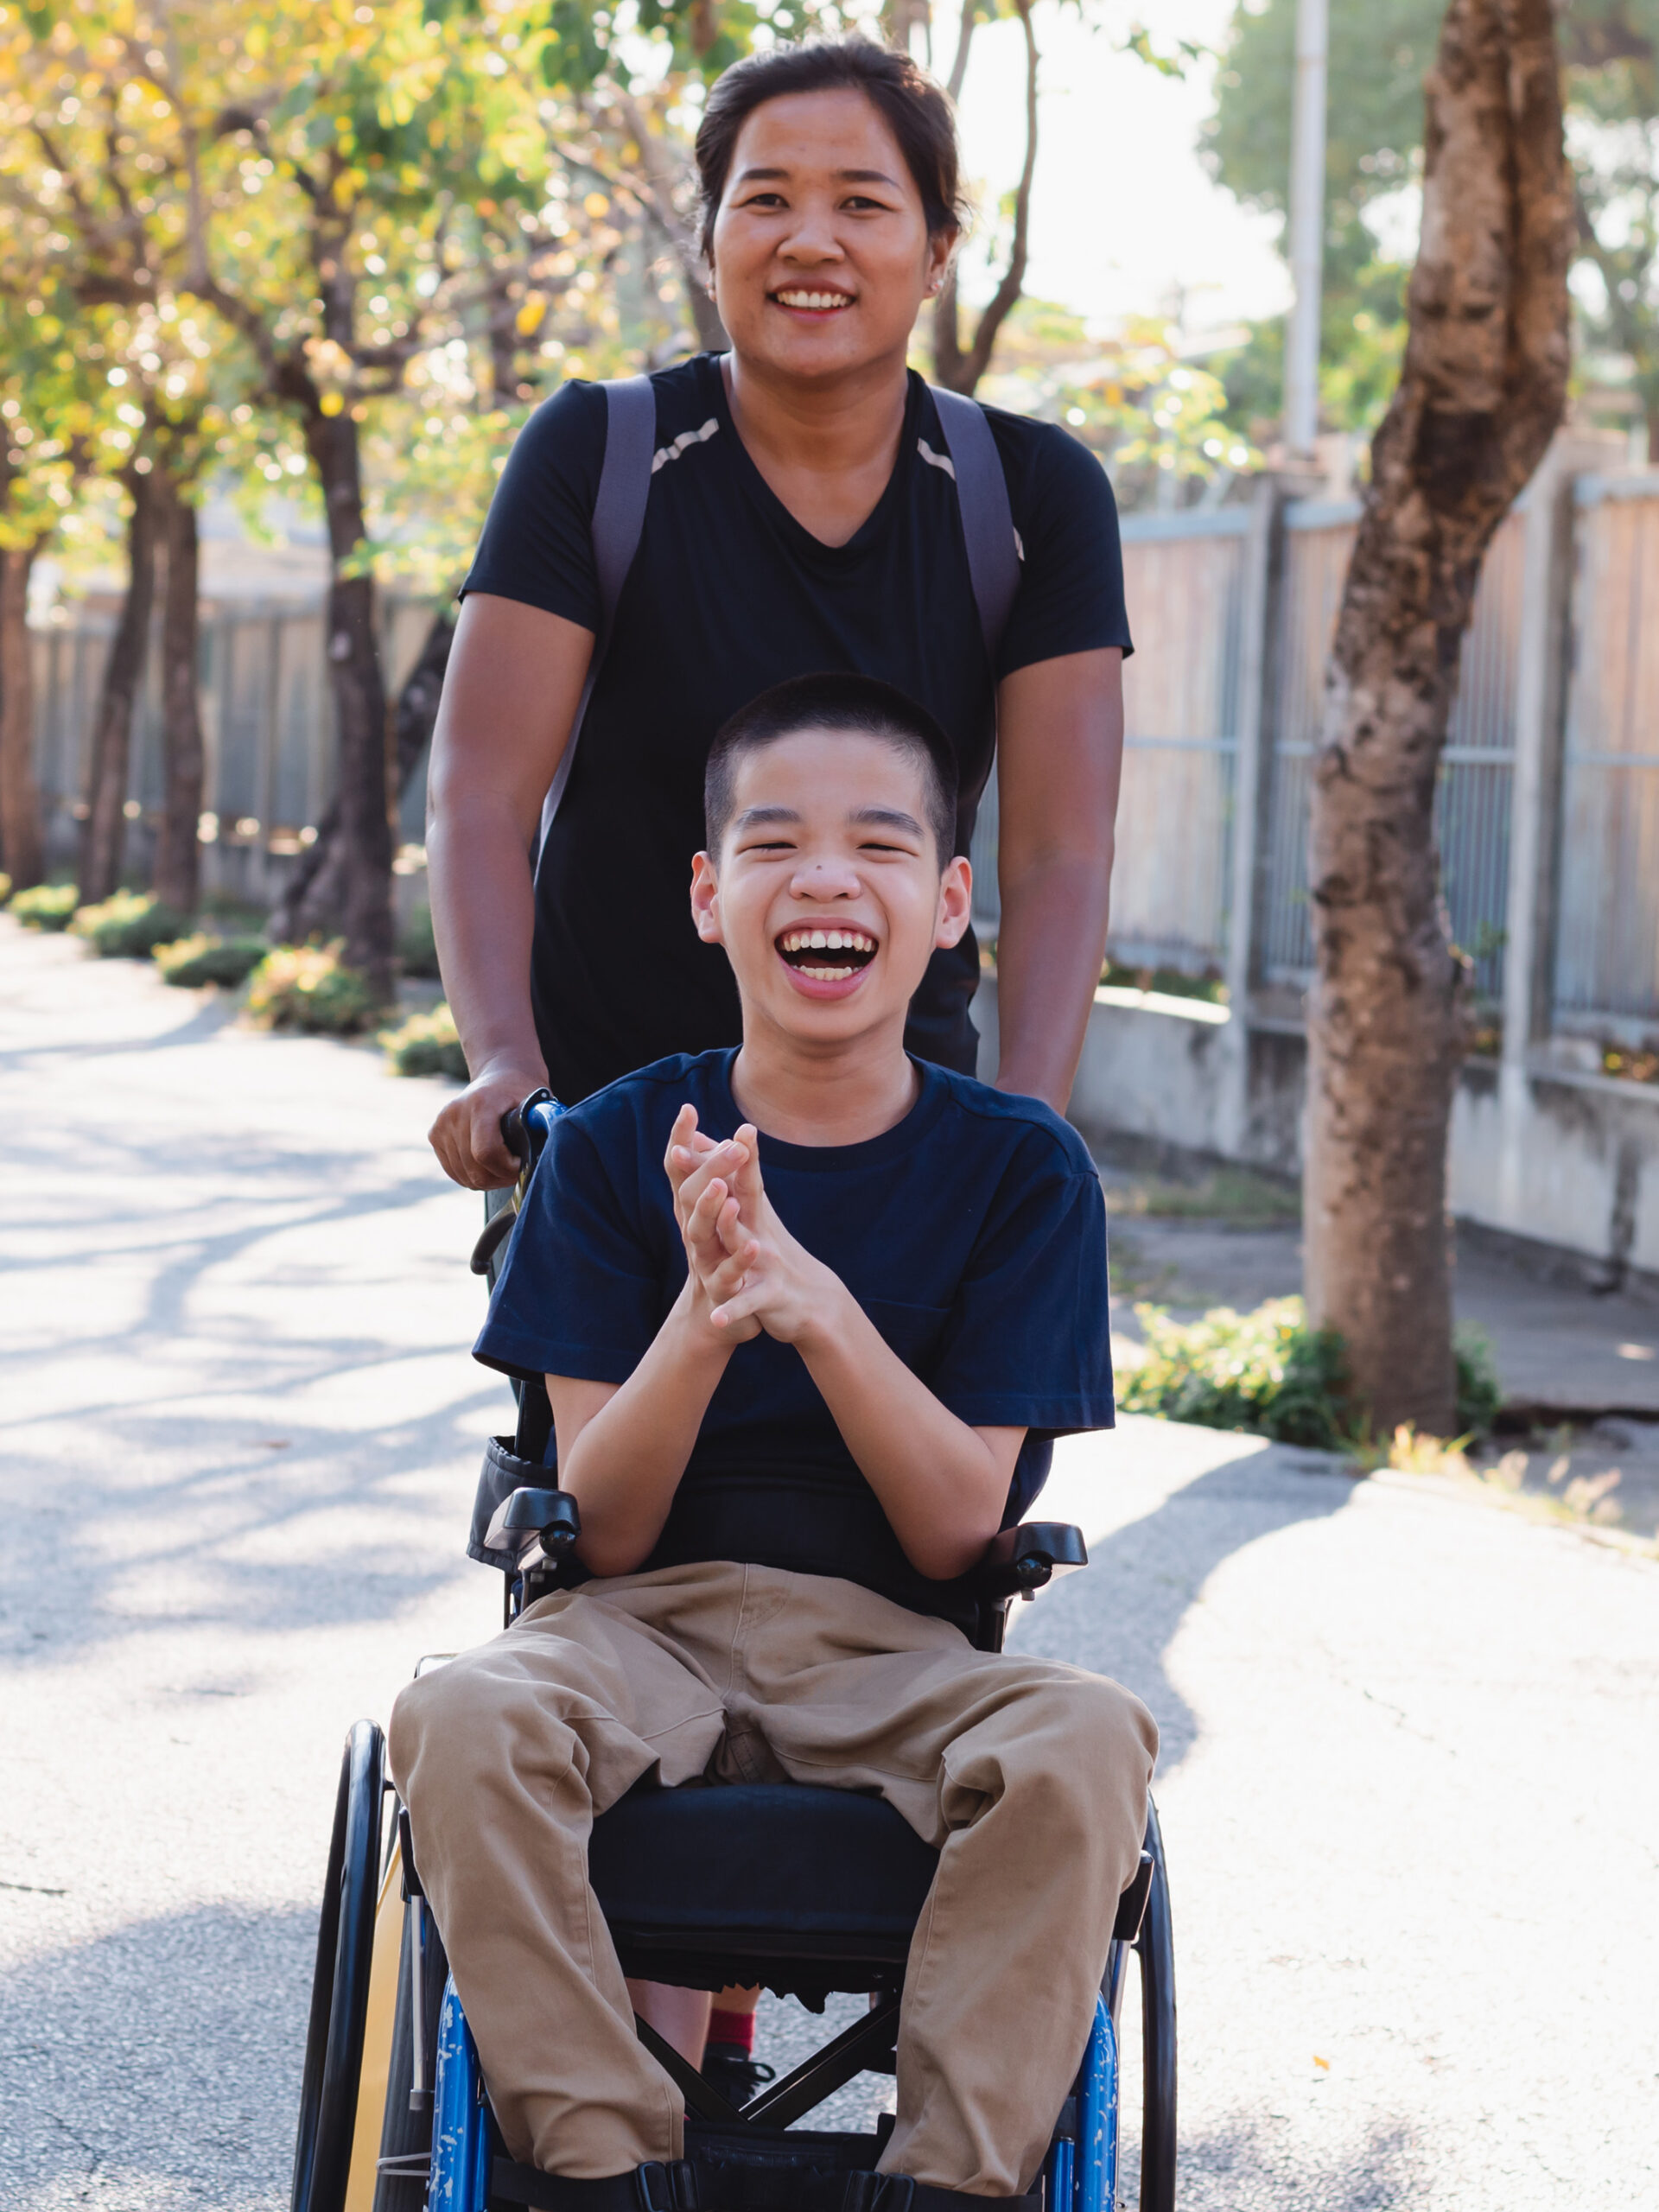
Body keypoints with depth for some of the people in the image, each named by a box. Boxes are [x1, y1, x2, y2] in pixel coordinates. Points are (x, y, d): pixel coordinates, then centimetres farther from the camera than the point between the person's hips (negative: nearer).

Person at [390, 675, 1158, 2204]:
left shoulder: (1021, 1170, 2)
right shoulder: (617, 1147, 2)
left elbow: (960, 1525, -6)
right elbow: (603, 1530, -3)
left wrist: (817, 1304, -22)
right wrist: (704, 1317, -23)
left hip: (895, 1652, 0)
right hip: (648, 1623, 0)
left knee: (1085, 1739, -32)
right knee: (464, 1719, -33)